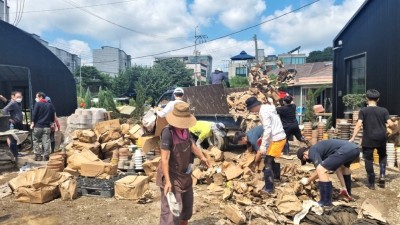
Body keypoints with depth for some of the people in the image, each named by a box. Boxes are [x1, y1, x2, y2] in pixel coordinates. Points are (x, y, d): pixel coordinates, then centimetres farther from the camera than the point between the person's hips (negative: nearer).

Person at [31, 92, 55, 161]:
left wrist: (33, 123, 0)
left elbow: (34, 114, -7)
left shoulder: (37, 104, -3)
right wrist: (51, 122, 20)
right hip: (47, 127, 3)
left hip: (38, 126, -3)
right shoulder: (50, 105, 10)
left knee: (36, 141, 9)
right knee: (46, 141, 2)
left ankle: (38, 156, 6)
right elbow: (53, 115, 12)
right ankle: (46, 156, 1)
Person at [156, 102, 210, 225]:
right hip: (172, 176, -8)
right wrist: (167, 181, -33)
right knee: (171, 211, -6)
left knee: (187, 206, 26)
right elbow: (164, 158, -30)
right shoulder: (168, 132, -27)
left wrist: (201, 156, 19)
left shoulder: (185, 129, -3)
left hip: (185, 174, 9)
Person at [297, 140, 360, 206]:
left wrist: (307, 180, 14)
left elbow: (320, 170, -2)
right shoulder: (319, 149, 30)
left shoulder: (312, 151, 5)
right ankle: (348, 193, 49)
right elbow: (337, 167, 30)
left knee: (321, 170, -6)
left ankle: (326, 202, 2)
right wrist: (343, 187, 33)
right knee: (344, 166, 40)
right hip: (354, 149, 10)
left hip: (346, 150, -10)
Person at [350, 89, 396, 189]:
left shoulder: (363, 110, -5)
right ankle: (382, 176, 16)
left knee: (368, 160, 6)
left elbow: (359, 125, -14)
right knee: (382, 156, 28)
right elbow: (390, 124, -3)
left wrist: (352, 138, -13)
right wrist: (395, 125, 21)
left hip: (368, 140, -3)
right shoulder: (383, 110, 2)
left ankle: (371, 183, 10)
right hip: (381, 138, 3)